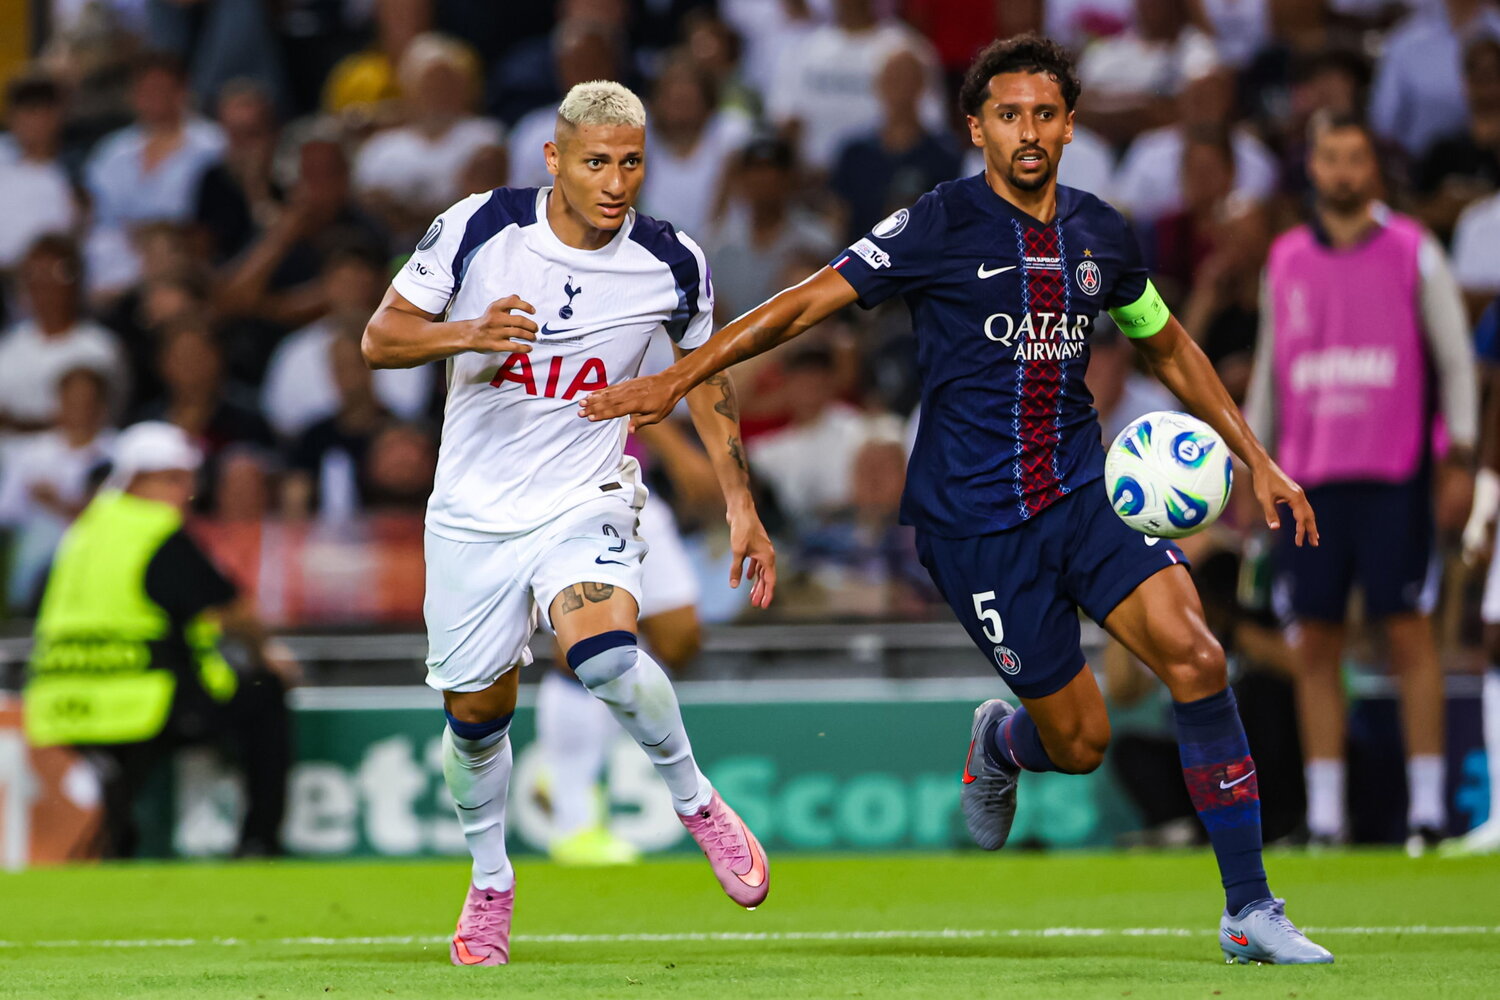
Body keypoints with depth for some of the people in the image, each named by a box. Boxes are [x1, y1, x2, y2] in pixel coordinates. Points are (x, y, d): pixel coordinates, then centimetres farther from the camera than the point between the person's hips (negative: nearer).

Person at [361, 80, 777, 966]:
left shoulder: (672, 264, -7)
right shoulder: (478, 228, -12)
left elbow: (707, 377, 9)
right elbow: (380, 337, -6)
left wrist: (742, 509, 7)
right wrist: (467, 334, -27)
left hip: (585, 502, -1)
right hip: (474, 513, 1)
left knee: (606, 654, -29)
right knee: (475, 711, 8)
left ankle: (697, 802, -3)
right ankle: (491, 881, 34)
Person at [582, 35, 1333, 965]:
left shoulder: (1100, 235, 6)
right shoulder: (939, 226, -8)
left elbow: (1170, 345, 23)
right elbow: (804, 305, -6)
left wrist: (1257, 459, 20)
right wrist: (676, 379, -10)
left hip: (1083, 492, 4)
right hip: (974, 521, -4)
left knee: (1195, 655, -16)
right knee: (1079, 740, -4)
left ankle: (1249, 910, -7)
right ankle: (999, 746, 36)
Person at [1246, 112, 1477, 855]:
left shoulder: (1414, 252, 1)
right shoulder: (1285, 260, 12)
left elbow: (1455, 359, 2)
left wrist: (1460, 460, -5)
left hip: (1395, 475, -3)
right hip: (1309, 478, 3)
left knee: (1408, 631, -6)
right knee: (1314, 644, 2)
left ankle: (1426, 802, -3)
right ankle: (1323, 814, 7)